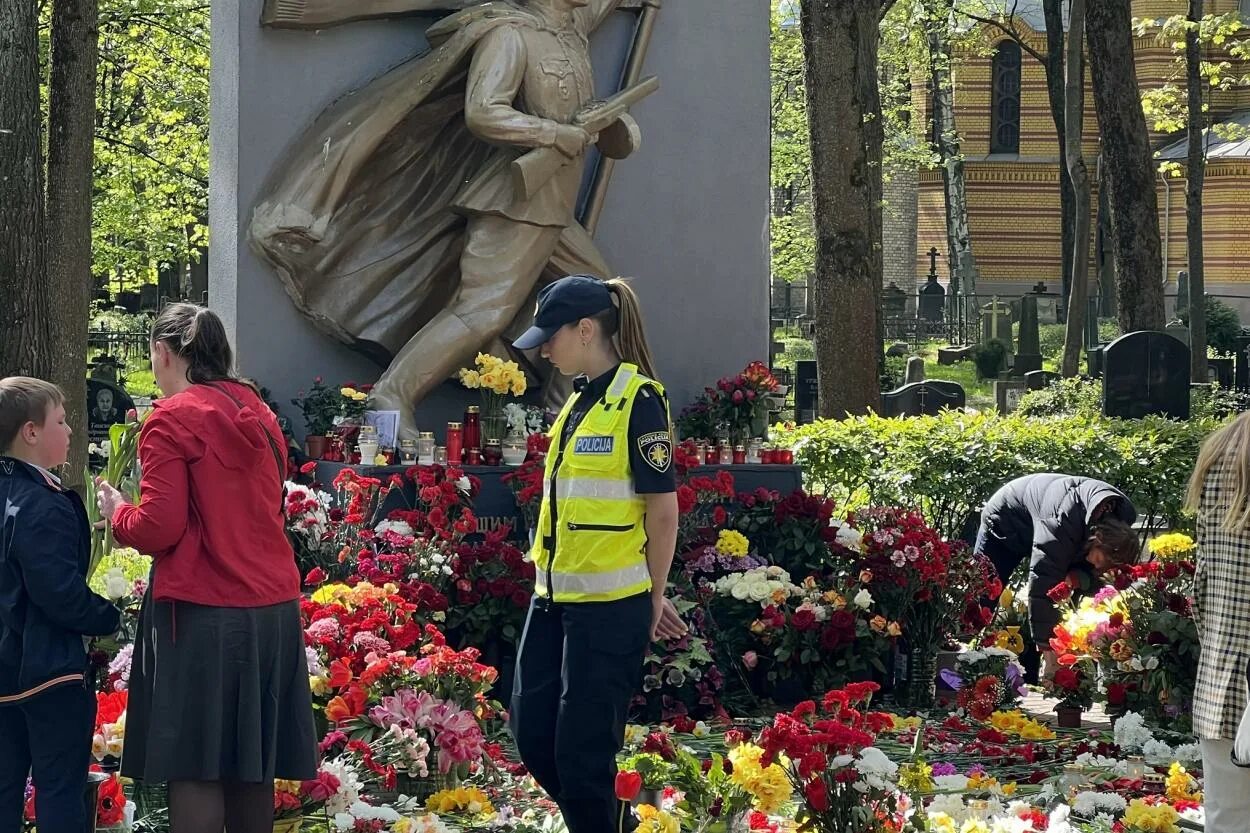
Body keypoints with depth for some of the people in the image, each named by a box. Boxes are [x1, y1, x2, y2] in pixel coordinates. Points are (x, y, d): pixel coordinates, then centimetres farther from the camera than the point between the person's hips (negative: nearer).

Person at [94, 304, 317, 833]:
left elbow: (158, 529, -12)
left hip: (204, 613, -7)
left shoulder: (171, 420, -8)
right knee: (251, 763, 11)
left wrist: (117, 511, 6)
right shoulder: (259, 417, 14)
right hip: (272, 609, 7)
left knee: (195, 765, -4)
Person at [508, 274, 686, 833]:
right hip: (555, 596, 9)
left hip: (609, 604, -9)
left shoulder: (638, 398, -12)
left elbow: (662, 508, -11)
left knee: (582, 749, -3)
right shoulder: (580, 399, 13)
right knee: (532, 733, 12)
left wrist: (653, 598, -2)